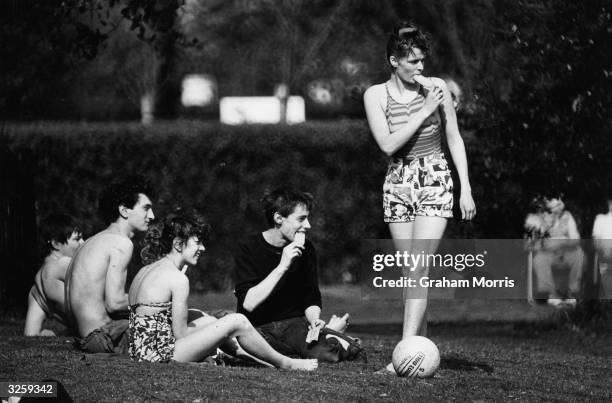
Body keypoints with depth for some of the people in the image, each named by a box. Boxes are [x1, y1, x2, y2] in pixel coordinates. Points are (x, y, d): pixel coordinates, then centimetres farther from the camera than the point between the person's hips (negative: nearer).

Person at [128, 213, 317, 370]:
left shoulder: (144, 271, 13)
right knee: (237, 322, -2)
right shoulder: (178, 279, -14)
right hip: (160, 355, -10)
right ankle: (285, 364, 17)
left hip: (139, 352, 10)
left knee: (208, 321, 29)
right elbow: (180, 335, -14)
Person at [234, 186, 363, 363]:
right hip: (260, 328, -1)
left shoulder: (306, 249, 7)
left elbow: (311, 300, 13)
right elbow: (248, 303, -17)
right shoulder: (248, 248, -6)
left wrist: (314, 320, -11)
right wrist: (282, 267, -22)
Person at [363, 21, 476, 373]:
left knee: (419, 269, -14)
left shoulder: (437, 89, -3)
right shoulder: (376, 96, -2)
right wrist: (424, 113, -18)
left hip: (434, 184, -2)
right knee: (411, 272, 4)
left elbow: (455, 139, 4)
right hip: (398, 186, 2)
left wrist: (466, 188, 1)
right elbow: (388, 144, -12)